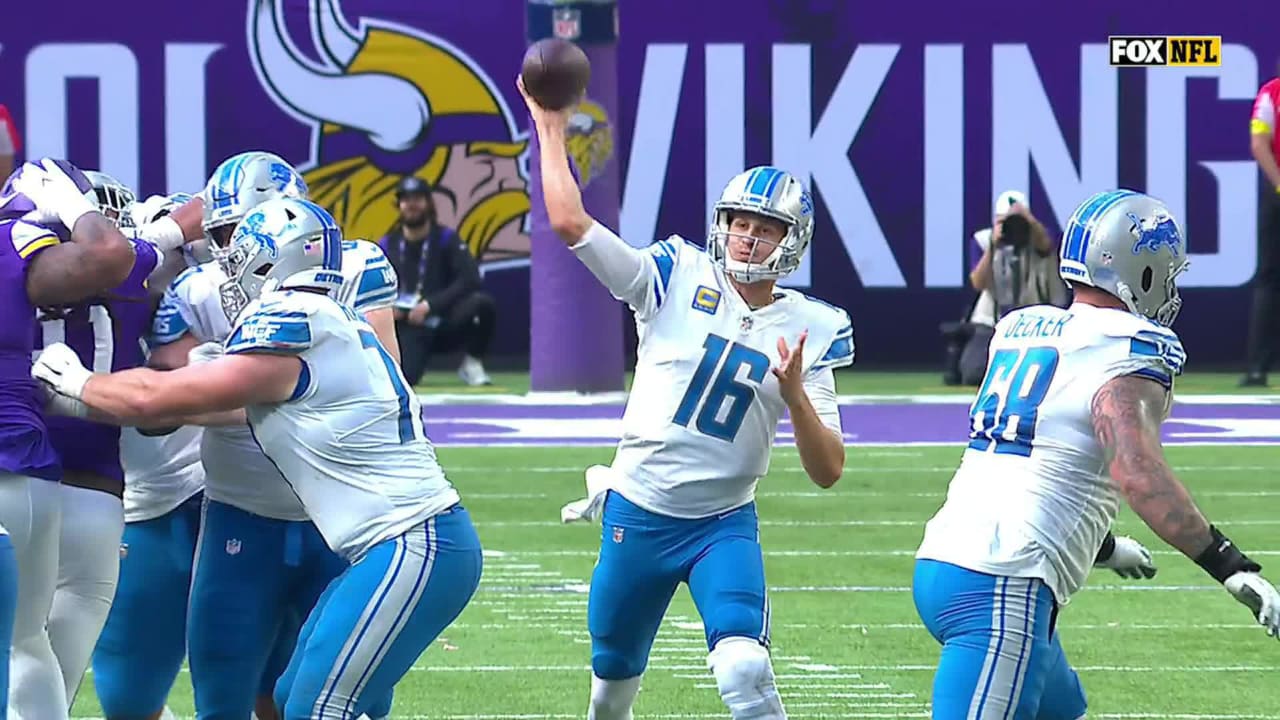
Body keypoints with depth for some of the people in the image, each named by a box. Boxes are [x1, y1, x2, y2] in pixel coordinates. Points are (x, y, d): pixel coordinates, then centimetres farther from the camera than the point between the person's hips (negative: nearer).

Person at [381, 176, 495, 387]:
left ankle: (472, 363, -8)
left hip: (443, 326, 0)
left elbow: (469, 280, -12)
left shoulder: (446, 239, 1)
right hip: (406, 331, 0)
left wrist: (429, 304, -20)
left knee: (482, 302, -31)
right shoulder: (387, 246, 9)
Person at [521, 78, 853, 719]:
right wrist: (550, 130, -6)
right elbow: (569, 222, -10)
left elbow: (828, 471, -7)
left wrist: (794, 392, -22)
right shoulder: (678, 279, -5)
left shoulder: (809, 332, -3)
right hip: (639, 515, 1)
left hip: (724, 525, -1)